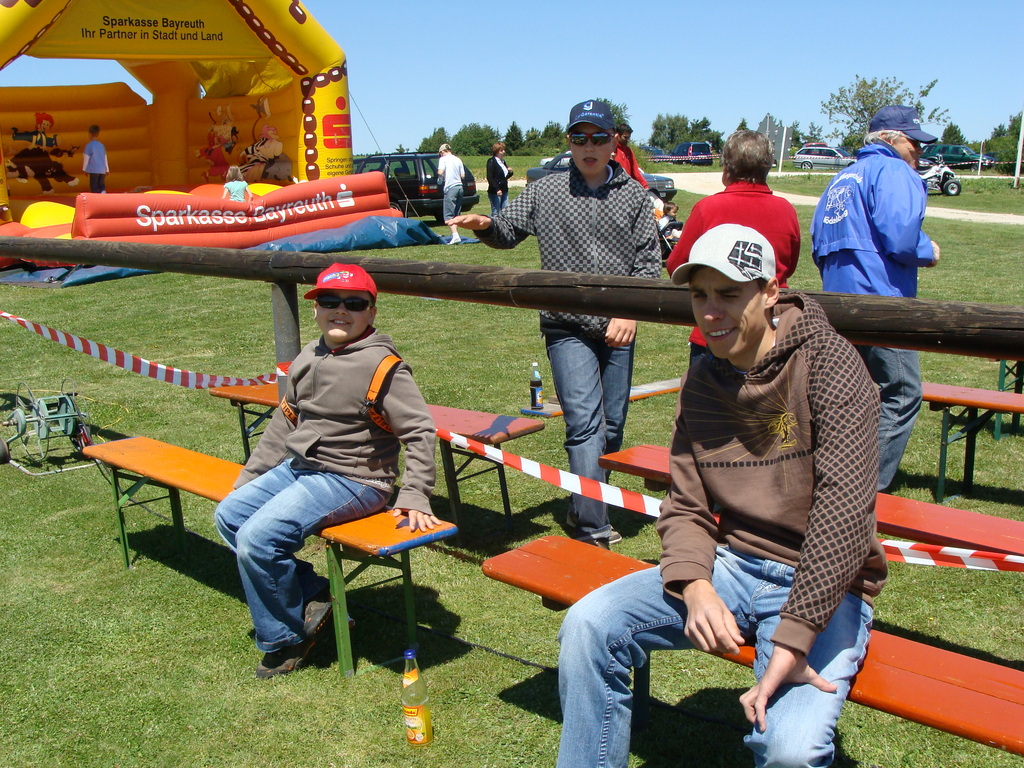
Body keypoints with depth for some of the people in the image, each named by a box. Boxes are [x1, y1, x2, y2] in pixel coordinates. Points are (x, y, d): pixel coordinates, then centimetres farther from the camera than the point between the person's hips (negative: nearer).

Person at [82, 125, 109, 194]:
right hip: (102, 170, 5)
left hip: (93, 170, -5)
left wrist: (84, 169, 7)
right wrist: (107, 169, 23)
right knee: (102, 186, 13)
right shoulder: (101, 145, 10)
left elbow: (86, 158, -3)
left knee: (94, 187, -1)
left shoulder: (89, 145, -6)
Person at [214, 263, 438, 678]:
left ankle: (285, 640, 2)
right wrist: (250, 477, 20)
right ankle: (312, 593, 7)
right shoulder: (308, 358, 8)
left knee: (258, 539, -20)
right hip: (297, 466, 9)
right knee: (228, 516, 9)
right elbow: (284, 423, 18)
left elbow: (420, 432, -16)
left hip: (351, 481, -9)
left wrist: (413, 497, -23)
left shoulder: (381, 364, -15)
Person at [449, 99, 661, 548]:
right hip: (567, 328, -2)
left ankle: (586, 510, 26)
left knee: (612, 425, 9)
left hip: (619, 327, 3)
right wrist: (485, 225, -19)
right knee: (584, 423, -12)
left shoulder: (633, 195, 7)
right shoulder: (544, 192, 6)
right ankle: (593, 529, -13)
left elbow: (649, 259, 5)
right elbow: (509, 232, 5)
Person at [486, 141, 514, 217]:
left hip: (504, 191, 8)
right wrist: (497, 189, -24)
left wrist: (510, 172, 1)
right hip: (494, 192, -8)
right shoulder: (491, 162, -10)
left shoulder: (503, 161, 15)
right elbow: (490, 178, -16)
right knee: (495, 213, -6)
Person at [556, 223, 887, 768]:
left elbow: (845, 505, -23)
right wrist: (695, 586, -17)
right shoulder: (701, 383, 5)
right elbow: (686, 509, 5)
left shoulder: (827, 363, -13)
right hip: (732, 564, 5)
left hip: (821, 585, -5)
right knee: (588, 625, -14)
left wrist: (792, 640, -27)